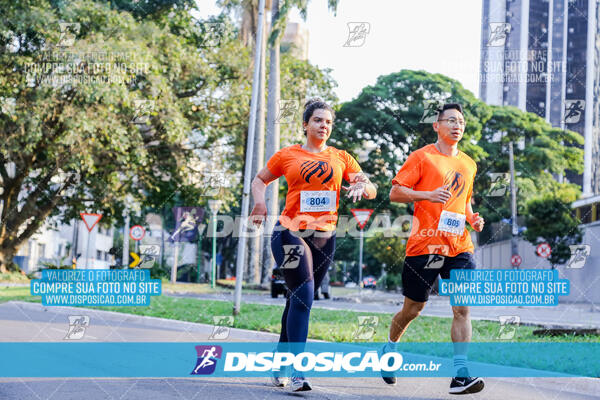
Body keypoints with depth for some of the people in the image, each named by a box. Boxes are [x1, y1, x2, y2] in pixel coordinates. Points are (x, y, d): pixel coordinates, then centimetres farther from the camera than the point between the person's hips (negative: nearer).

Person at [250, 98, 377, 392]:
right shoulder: (287, 155, 7)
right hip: (290, 232, -3)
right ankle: (296, 370, -23)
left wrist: (362, 186, -13)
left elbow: (371, 190, 10)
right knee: (303, 294, -19)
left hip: (324, 237, 3)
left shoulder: (341, 158, 12)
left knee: (299, 300, 9)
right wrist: (260, 203, -2)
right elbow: (259, 180, 18)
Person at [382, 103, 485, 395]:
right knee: (413, 309, 7)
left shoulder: (468, 165, 17)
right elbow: (395, 193, -4)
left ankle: (460, 376, -14)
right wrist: (428, 194, -19)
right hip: (425, 245, -4)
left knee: (462, 308, -11)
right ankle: (390, 348, 36)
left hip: (459, 246, 4)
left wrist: (473, 219, 9)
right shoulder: (422, 157, -1)